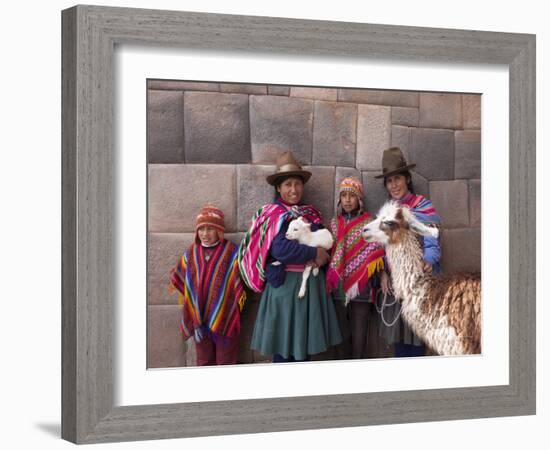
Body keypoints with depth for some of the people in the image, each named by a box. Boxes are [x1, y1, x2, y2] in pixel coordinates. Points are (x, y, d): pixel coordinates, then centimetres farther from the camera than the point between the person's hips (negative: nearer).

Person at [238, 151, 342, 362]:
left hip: (311, 283, 6)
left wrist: (323, 254, -10)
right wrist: (314, 254, -13)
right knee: (283, 343, -2)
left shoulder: (312, 214, 14)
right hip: (285, 283, -6)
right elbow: (281, 249, -21)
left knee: (306, 342, 10)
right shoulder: (273, 215, -6)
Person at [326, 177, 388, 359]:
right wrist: (330, 278, 6)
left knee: (359, 332, -2)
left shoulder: (368, 223, 0)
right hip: (339, 284, 3)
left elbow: (376, 250, -4)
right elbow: (330, 251, 15)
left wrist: (383, 273, -16)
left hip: (361, 284, -3)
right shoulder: (335, 223, 11)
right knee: (343, 331, 8)